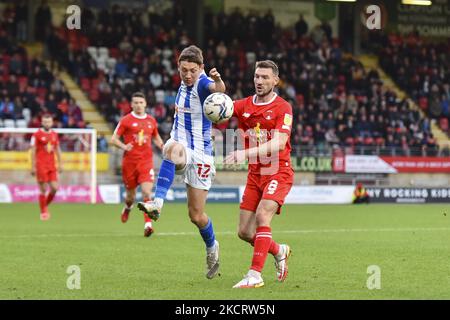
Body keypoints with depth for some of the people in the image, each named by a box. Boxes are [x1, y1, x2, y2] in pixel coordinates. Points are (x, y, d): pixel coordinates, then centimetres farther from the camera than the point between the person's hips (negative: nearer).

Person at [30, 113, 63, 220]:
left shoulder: (54, 134, 10)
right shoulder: (37, 134, -5)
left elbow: (57, 150, 17)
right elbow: (33, 151, -5)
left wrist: (60, 164, 12)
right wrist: (33, 167, -9)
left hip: (52, 166, 5)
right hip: (41, 166, -5)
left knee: (54, 188, -3)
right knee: (43, 190, -3)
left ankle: (45, 205, 21)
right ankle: (43, 212, 9)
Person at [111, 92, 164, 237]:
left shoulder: (151, 120, 9)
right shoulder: (126, 120, -1)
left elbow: (156, 138, 24)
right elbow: (114, 139, 0)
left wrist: (162, 146, 3)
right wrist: (124, 146, -19)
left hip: (146, 161, 1)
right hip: (129, 162, -1)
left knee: (147, 192, -16)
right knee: (130, 193, 9)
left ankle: (148, 224, -18)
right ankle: (128, 207, 46)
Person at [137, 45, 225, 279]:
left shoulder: (203, 84, -12)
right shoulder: (184, 85, 9)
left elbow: (218, 89, -40)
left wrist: (218, 80, -60)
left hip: (200, 153, -4)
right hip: (180, 147, 4)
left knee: (196, 215, 0)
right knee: (173, 148, -37)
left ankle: (212, 247, 31)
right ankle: (157, 203, -50)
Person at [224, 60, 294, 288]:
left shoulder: (283, 107, -11)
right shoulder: (244, 105, 6)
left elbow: (278, 144, -23)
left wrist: (246, 153, -34)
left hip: (278, 173, -6)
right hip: (255, 175, 6)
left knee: (262, 216, -26)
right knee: (245, 232, 4)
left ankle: (255, 275, -23)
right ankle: (279, 251, 33)